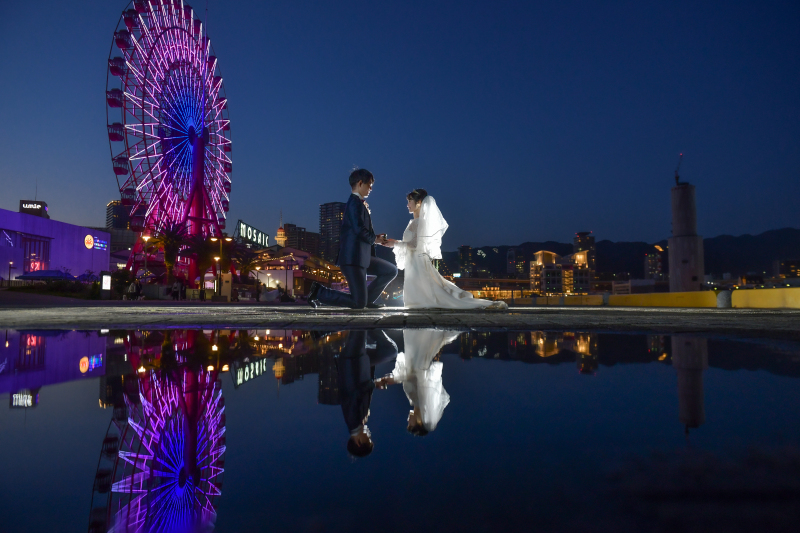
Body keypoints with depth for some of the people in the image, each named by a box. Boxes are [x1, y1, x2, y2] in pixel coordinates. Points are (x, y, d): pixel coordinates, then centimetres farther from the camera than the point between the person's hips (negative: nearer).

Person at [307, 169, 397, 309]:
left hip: (362, 257, 10)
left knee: (391, 271, 14)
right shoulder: (355, 203, -12)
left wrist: (375, 237, 8)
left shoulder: (359, 203, 19)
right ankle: (318, 292, -1)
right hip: (353, 258, -10)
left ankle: (367, 299, 18)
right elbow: (359, 229, -23)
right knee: (358, 303, -10)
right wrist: (374, 239, -6)